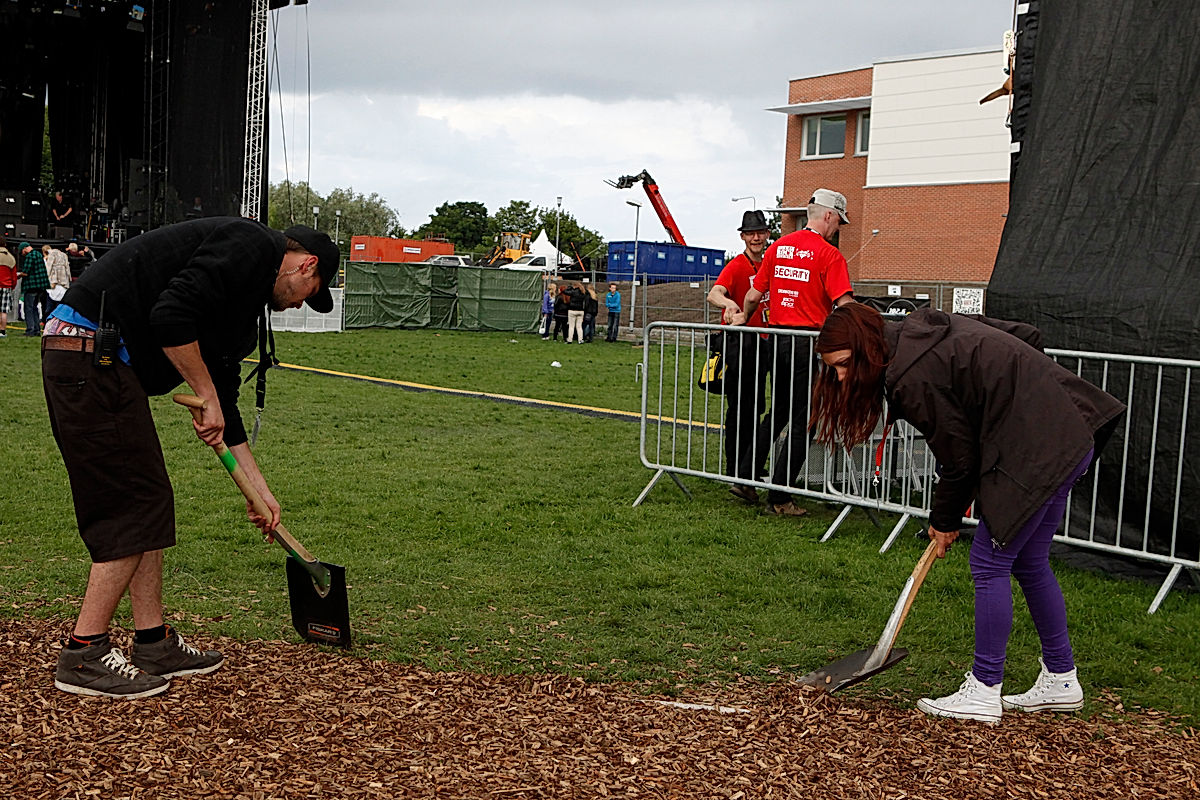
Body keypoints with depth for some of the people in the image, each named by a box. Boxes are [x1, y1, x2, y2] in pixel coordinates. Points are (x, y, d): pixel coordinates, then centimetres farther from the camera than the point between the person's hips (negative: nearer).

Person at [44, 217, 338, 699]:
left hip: (102, 364, 10)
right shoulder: (249, 246, -7)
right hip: (91, 353, -10)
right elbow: (171, 316, -22)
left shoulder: (246, 298, 22)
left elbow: (222, 401, 25)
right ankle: (84, 655, 4)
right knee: (135, 506, -5)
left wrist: (260, 491, 26)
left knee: (148, 505, 14)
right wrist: (208, 396, -9)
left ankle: (154, 644, 21)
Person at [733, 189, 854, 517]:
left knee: (778, 414, 21)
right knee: (801, 422, 1)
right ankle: (778, 497, 2)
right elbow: (844, 305, -19)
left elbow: (754, 296, 15)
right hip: (809, 340, -6)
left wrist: (743, 318, 32)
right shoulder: (829, 254, -9)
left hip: (776, 339, 6)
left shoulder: (778, 247, 9)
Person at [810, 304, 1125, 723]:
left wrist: (944, 520, 4)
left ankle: (984, 691, 3)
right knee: (1029, 562, 17)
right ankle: (1061, 681, 27)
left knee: (990, 562, -4)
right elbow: (1027, 335, 13)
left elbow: (959, 456, -11)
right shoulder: (926, 326, 9)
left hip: (1038, 449, -10)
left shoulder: (914, 377, -17)